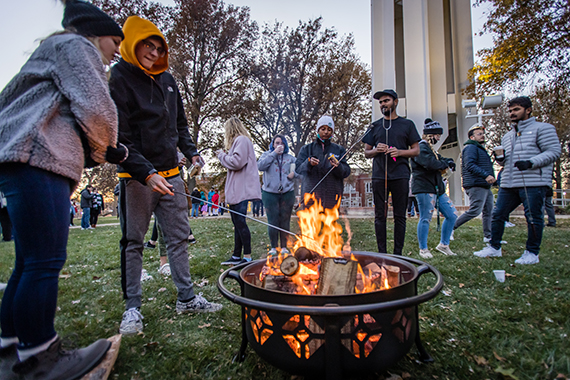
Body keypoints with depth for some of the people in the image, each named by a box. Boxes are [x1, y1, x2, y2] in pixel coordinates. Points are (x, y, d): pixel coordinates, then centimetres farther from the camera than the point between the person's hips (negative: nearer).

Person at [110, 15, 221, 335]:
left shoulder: (167, 80, 13)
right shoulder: (117, 79, -6)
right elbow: (118, 138, -14)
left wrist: (191, 151, 9)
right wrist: (146, 173, -24)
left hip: (170, 173, 6)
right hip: (137, 177, -5)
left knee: (179, 237, 9)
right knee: (133, 242, 4)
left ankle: (187, 298, 21)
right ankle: (133, 307, 19)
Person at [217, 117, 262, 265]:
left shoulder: (242, 140, -7)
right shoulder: (238, 141, 23)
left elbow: (237, 162, -19)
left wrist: (222, 155, -5)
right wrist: (224, 156, 14)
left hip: (241, 190, -10)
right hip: (236, 191, 10)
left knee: (240, 221, -8)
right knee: (237, 222, 12)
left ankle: (247, 256, -1)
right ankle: (236, 256, 19)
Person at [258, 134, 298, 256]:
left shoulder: (290, 158, 12)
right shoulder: (267, 155, 7)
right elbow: (260, 166, -12)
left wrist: (294, 173, -7)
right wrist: (274, 153, -14)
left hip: (287, 193, 2)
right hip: (270, 193, -2)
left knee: (285, 221, 5)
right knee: (272, 221, 0)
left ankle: (284, 247, 17)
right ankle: (274, 247, 14)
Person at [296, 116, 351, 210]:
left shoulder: (339, 150, 14)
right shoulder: (307, 149, 13)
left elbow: (346, 172, 4)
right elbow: (298, 169, 1)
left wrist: (338, 167, -18)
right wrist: (308, 163, -20)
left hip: (332, 194, 1)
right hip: (311, 193, -1)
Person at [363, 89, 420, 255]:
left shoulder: (407, 124, 12)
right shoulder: (375, 126, 16)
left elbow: (416, 150, 9)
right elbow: (366, 153, 14)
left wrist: (399, 152, -9)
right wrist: (376, 150, -7)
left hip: (400, 175, -1)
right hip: (379, 176, 1)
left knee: (400, 216, 1)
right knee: (380, 216, 1)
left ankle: (398, 254, 10)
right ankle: (382, 253, 10)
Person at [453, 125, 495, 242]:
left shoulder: (480, 149, 26)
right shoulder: (470, 148, -8)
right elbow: (470, 165, -22)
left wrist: (491, 177, 17)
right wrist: (486, 175, -28)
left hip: (485, 186, 10)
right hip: (476, 185, -10)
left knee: (488, 212, 10)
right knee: (474, 211, -14)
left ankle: (488, 236, 16)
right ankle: (451, 227, -6)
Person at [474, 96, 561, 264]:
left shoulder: (542, 128, 4)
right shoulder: (507, 136, 24)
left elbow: (554, 151, -5)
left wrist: (531, 162, -19)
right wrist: (500, 159, 5)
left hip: (534, 183, -6)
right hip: (509, 184, 7)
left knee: (533, 217, -1)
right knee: (497, 214, 4)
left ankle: (532, 253, 12)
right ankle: (494, 248, 15)